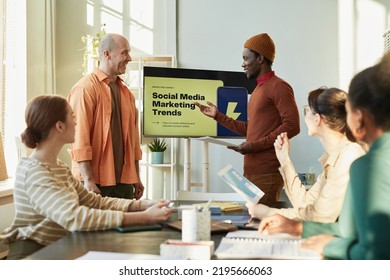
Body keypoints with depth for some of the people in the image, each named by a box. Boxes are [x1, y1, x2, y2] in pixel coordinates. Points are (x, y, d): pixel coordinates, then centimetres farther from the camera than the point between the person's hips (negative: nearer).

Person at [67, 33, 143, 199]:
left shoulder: (126, 92, 16)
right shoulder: (85, 88, -9)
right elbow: (79, 139, -15)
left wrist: (136, 178, 17)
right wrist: (88, 180, -19)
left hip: (124, 181, 7)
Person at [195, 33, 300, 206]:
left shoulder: (278, 87, -7)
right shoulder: (258, 90, 22)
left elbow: (292, 126, -16)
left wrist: (256, 146, -18)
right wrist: (218, 116, 20)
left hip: (267, 173, -9)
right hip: (250, 171, 9)